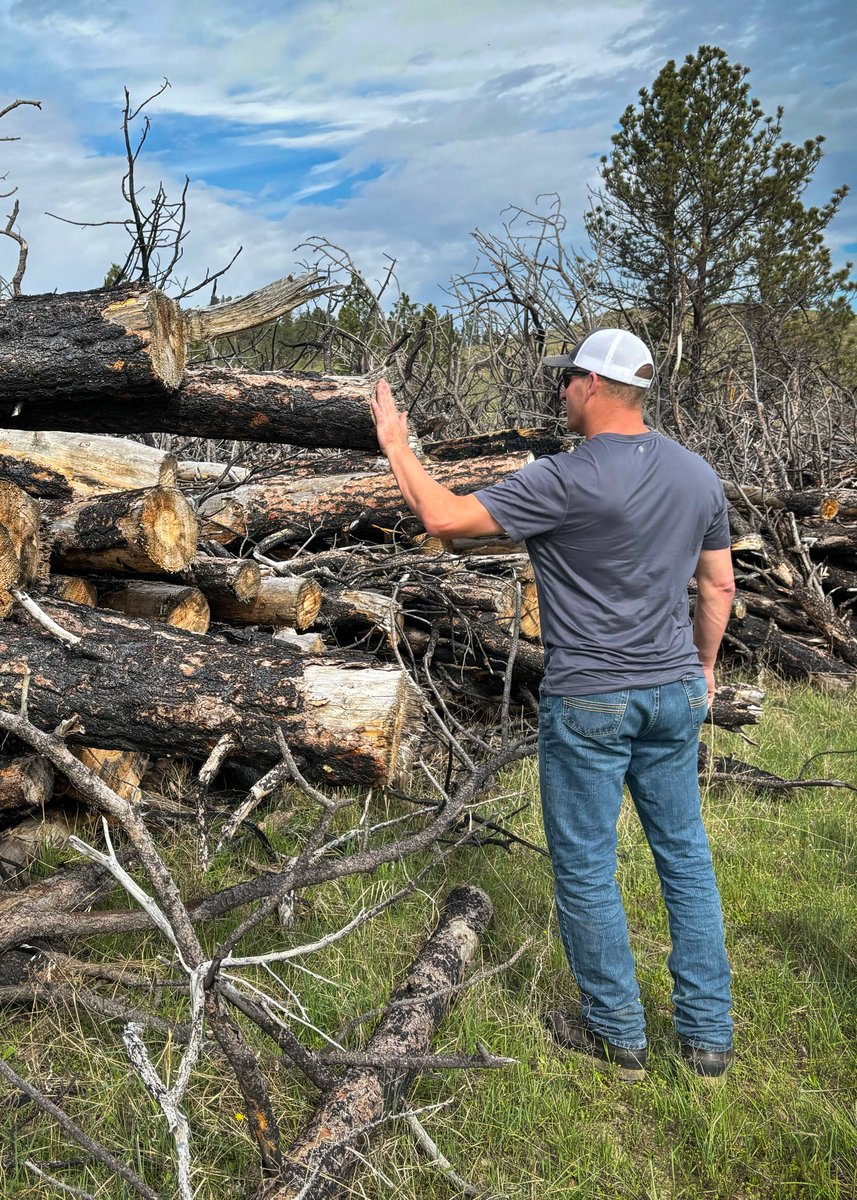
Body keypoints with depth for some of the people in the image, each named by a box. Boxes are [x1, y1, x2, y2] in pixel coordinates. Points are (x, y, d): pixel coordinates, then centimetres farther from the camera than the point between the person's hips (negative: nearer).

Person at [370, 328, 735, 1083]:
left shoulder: (568, 481, -18)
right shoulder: (697, 474, 3)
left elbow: (444, 517, -17)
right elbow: (719, 584, 11)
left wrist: (396, 445, -3)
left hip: (589, 705, -6)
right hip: (676, 695, 7)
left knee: (586, 868, 10)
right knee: (685, 856, 16)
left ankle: (619, 1035, 25)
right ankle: (709, 1035, 27)